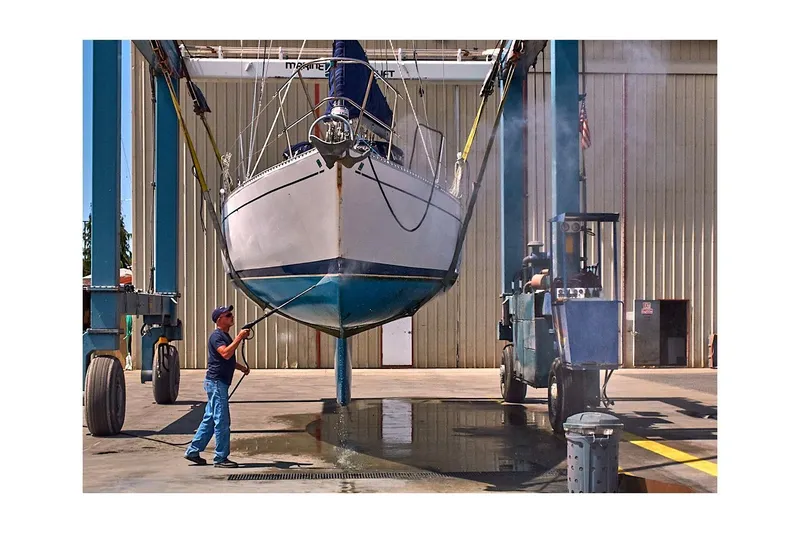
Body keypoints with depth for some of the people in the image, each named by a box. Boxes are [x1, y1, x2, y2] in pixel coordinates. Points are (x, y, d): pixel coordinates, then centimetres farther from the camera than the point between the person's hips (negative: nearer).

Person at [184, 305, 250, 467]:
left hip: (219, 383, 10)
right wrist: (239, 338, -25)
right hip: (216, 382, -10)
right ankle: (221, 458, -1)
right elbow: (225, 354, -29)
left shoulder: (225, 336, 19)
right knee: (222, 421, -7)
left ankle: (193, 451, 20)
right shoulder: (217, 336, -12)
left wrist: (242, 367, 19)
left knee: (210, 419, 13)